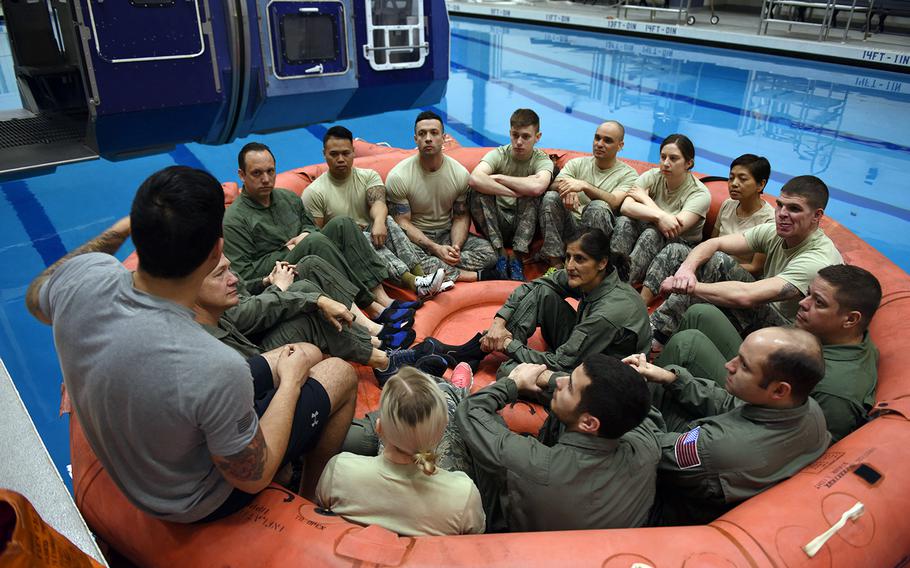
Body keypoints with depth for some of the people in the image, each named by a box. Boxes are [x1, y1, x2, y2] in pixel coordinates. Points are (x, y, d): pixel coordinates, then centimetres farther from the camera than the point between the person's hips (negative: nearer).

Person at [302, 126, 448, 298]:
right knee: (363, 238, -35)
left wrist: (379, 221, -37)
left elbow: (378, 202, -16)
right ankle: (413, 283, -54)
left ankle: (420, 272, -43)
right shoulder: (313, 193, -1)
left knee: (387, 221, -27)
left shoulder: (369, 176, 6)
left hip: (370, 237, 3)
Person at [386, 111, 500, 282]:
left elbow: (461, 216, 3)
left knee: (488, 252, -21)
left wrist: (455, 247, -18)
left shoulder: (460, 173, -3)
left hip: (447, 234, 3)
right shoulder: (398, 177, -13)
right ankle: (462, 274, -27)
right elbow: (403, 222, -13)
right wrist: (435, 248, -26)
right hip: (415, 237, -3)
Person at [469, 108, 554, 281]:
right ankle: (501, 255, -23)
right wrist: (515, 192, -28)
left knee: (532, 193, -27)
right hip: (494, 226, 1)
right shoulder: (498, 155, -5)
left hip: (525, 226, 0)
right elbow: (474, 179, -29)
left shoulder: (542, 160, -6)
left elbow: (537, 187, -33)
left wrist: (499, 178, -21)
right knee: (480, 191, -25)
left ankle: (517, 258, -25)